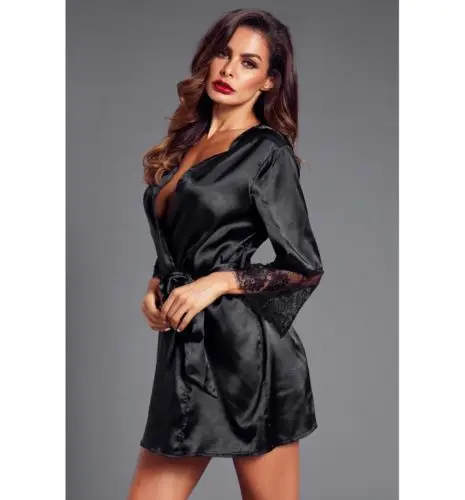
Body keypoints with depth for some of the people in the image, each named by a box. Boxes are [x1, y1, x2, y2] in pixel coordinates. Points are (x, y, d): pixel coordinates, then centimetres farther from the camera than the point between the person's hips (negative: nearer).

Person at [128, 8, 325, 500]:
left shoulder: (268, 152, -6)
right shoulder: (187, 141, 14)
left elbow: (305, 268, -7)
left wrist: (217, 282, -14)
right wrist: (154, 288, 4)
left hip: (245, 349, -6)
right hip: (187, 350, 7)